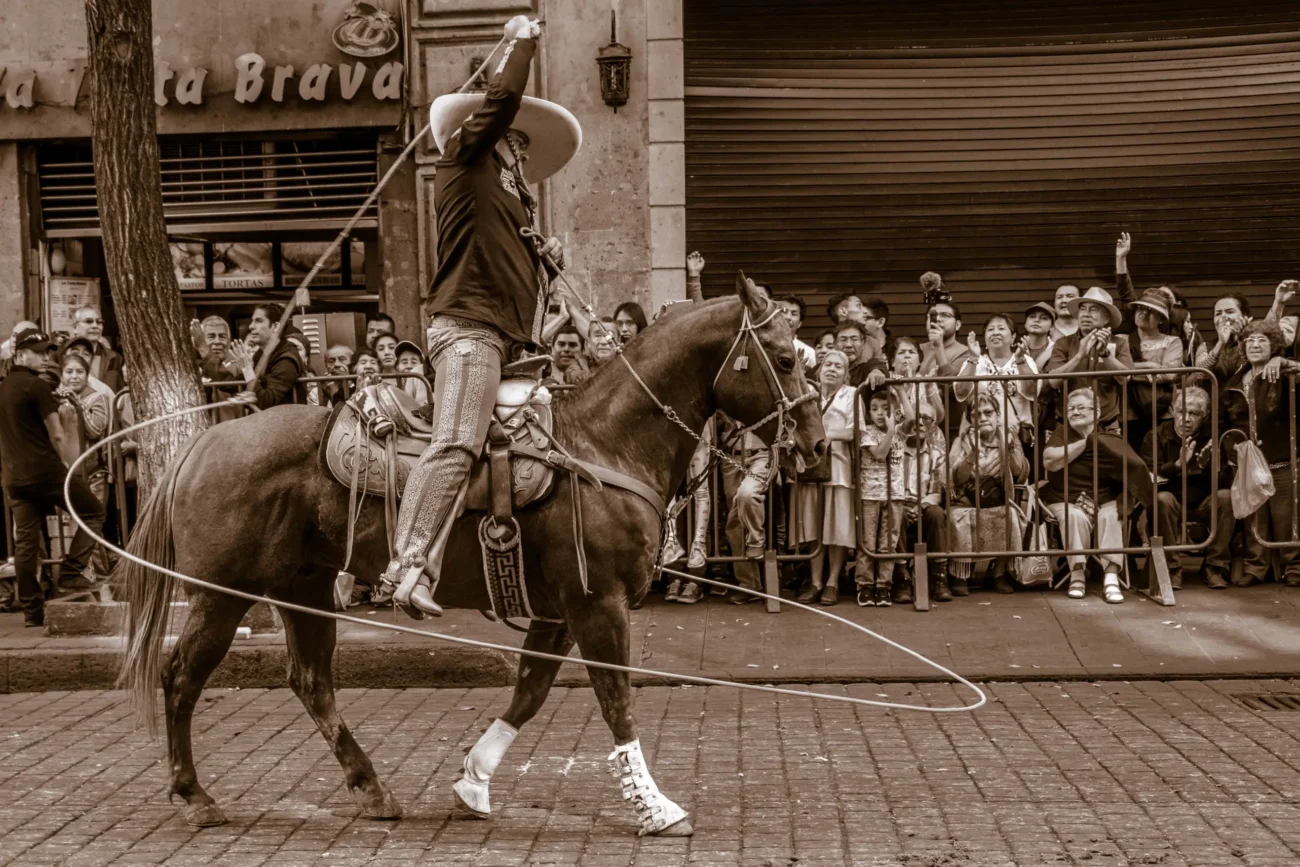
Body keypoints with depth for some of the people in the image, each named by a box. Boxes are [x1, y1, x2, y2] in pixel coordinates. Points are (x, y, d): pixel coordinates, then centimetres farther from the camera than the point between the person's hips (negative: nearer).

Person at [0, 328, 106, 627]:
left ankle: (32, 611, 9)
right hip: (45, 469, -7)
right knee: (93, 511, 9)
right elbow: (57, 436, -12)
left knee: (24, 542, 8)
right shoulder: (37, 386, -9)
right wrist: (66, 466, 3)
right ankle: (71, 573, 0)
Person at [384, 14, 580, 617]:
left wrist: (548, 265, 14)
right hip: (468, 329, -10)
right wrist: (520, 44, 3)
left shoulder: (517, 206, 29)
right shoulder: (465, 167, 8)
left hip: (510, 341, 10)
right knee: (458, 443, -24)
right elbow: (500, 102, -6)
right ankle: (410, 565, -33)